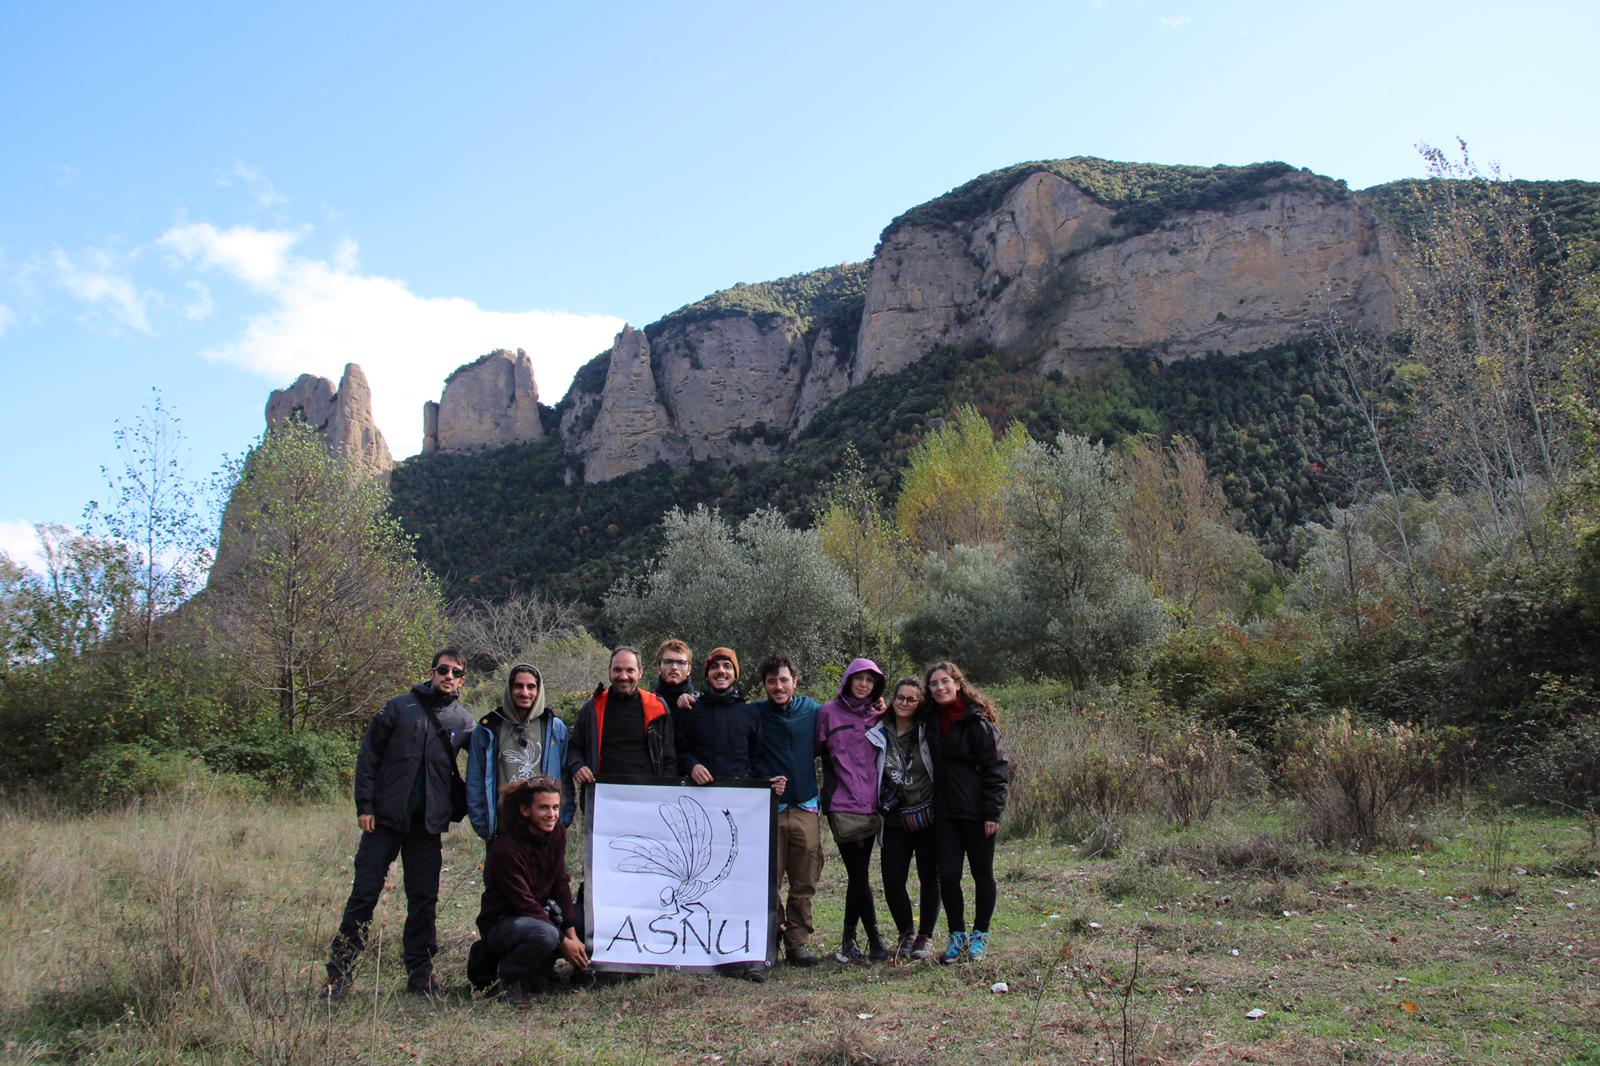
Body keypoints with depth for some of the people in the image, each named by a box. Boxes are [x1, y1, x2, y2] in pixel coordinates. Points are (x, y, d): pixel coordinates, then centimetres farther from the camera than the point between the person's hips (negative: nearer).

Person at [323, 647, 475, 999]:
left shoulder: (463, 722, 7)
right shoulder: (399, 707, 0)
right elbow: (368, 756, 0)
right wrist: (365, 805, -5)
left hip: (429, 825, 2)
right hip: (386, 820, -2)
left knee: (424, 899, 6)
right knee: (364, 894, -1)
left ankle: (420, 973, 17)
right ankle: (339, 972, 8)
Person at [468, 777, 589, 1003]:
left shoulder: (557, 834, -3)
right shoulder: (505, 849, -25)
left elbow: (561, 884, -1)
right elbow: (525, 904, -24)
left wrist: (572, 934, -10)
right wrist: (563, 943, -24)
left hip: (541, 914, 8)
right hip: (500, 923, -8)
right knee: (545, 935, -36)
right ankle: (508, 974, -7)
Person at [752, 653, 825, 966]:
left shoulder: (812, 711, 7)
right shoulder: (754, 714, 0)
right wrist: (765, 780, -9)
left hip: (805, 808, 2)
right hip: (769, 808, -2)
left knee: (804, 884, 4)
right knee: (767, 882, 0)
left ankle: (798, 942, 14)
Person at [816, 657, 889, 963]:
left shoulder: (878, 715, 13)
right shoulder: (829, 713, 1)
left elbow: (889, 754, 16)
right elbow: (816, 749, 1)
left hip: (870, 805, 4)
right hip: (842, 805, -4)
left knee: (858, 873, 7)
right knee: (859, 874, -6)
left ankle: (849, 939, 18)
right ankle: (874, 941, 4)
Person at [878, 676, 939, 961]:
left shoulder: (928, 731, -2)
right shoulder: (880, 734, 2)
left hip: (928, 818, -1)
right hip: (895, 820, 1)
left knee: (930, 878, 4)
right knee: (892, 881, -2)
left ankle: (924, 937, 17)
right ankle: (906, 933, 20)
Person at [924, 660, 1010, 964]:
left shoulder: (977, 721, -11)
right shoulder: (931, 720, 8)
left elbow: (996, 769, -12)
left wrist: (992, 813, -16)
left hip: (976, 811, -4)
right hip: (945, 812, 4)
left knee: (982, 873, 9)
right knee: (948, 875, 0)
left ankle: (980, 934, 25)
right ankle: (957, 935, 16)